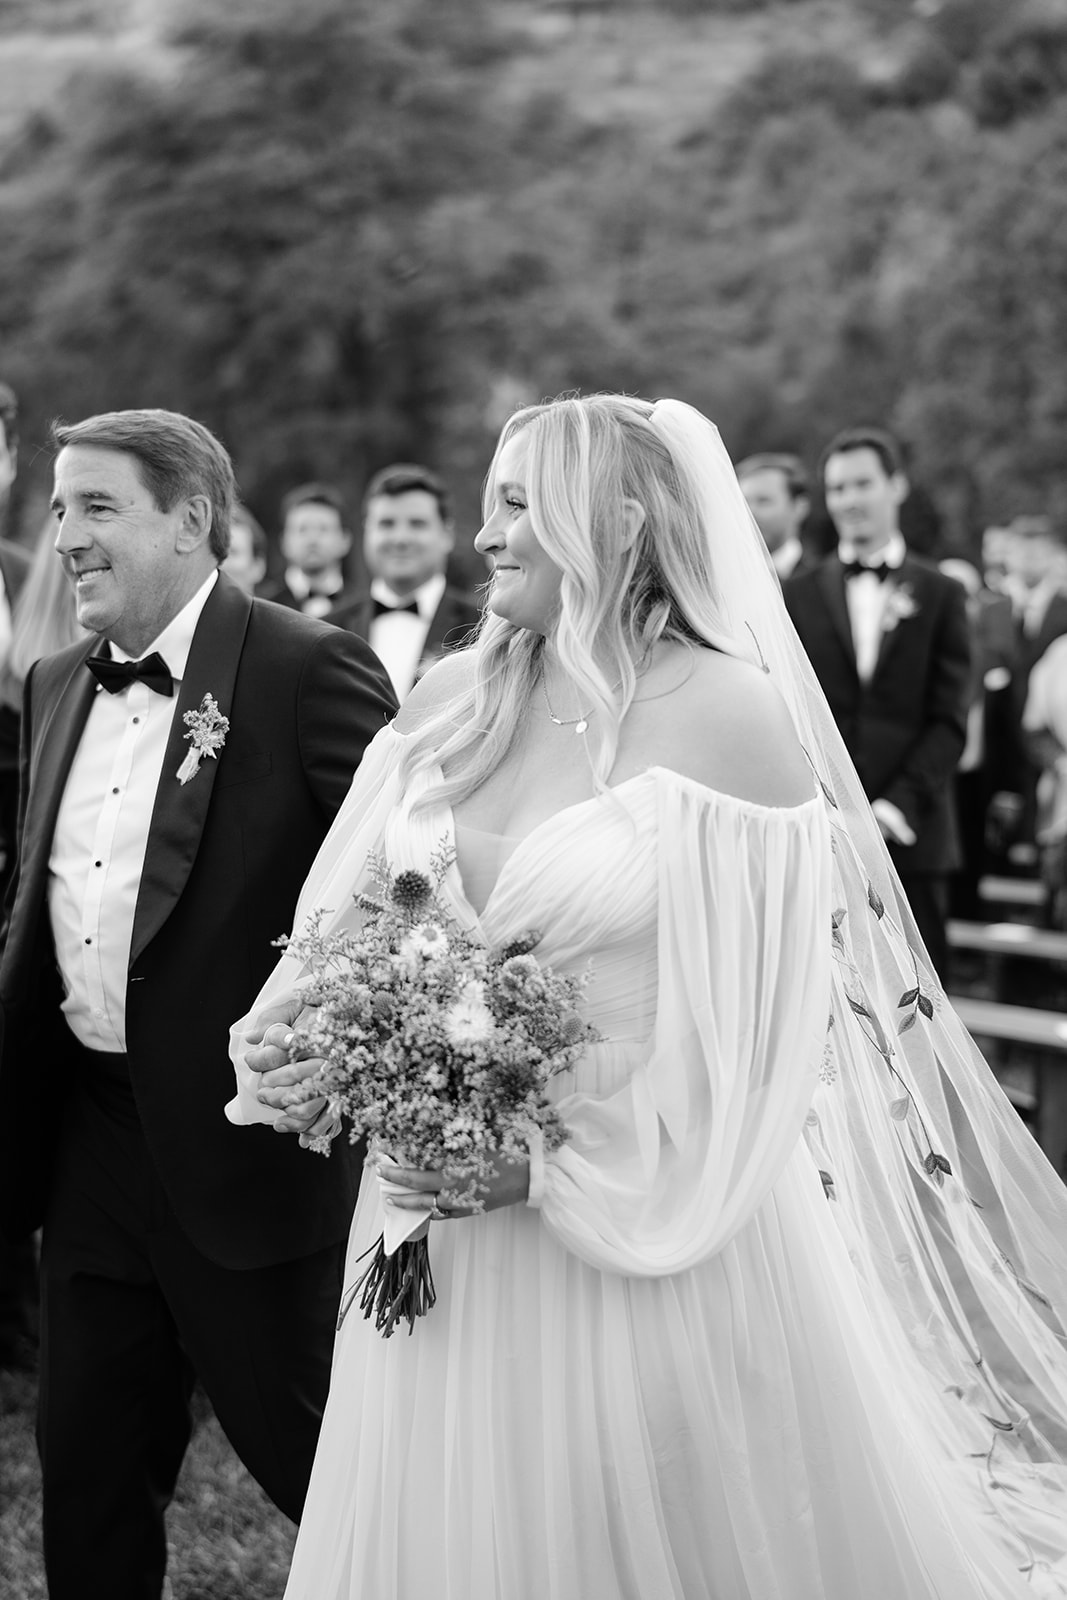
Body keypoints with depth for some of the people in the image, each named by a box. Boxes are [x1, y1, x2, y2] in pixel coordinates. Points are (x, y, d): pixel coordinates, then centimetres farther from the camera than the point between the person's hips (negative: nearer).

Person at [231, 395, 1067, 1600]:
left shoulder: (730, 716, -12)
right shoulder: (450, 699, 4)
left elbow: (749, 1024, -15)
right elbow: (345, 914, 9)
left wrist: (553, 1167, -20)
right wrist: (285, 1040, -11)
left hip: (648, 1227, -5)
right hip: (439, 1207, 5)